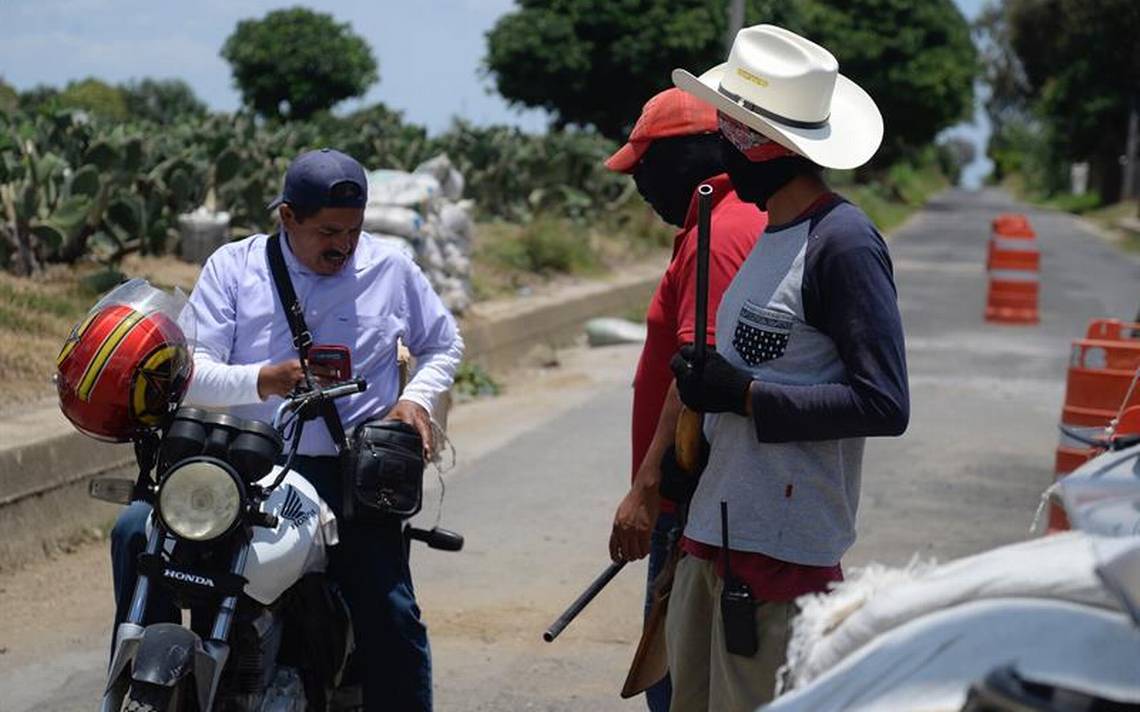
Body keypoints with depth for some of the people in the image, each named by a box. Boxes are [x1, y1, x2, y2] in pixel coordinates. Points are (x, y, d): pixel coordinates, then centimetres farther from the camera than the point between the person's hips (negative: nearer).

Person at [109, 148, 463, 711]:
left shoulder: (390, 269, 7)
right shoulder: (232, 267, 3)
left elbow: (443, 344, 22)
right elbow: (189, 374, -4)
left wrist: (418, 398, 1)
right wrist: (265, 380, -23)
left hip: (352, 474, -1)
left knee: (390, 618, -17)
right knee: (138, 530, -20)